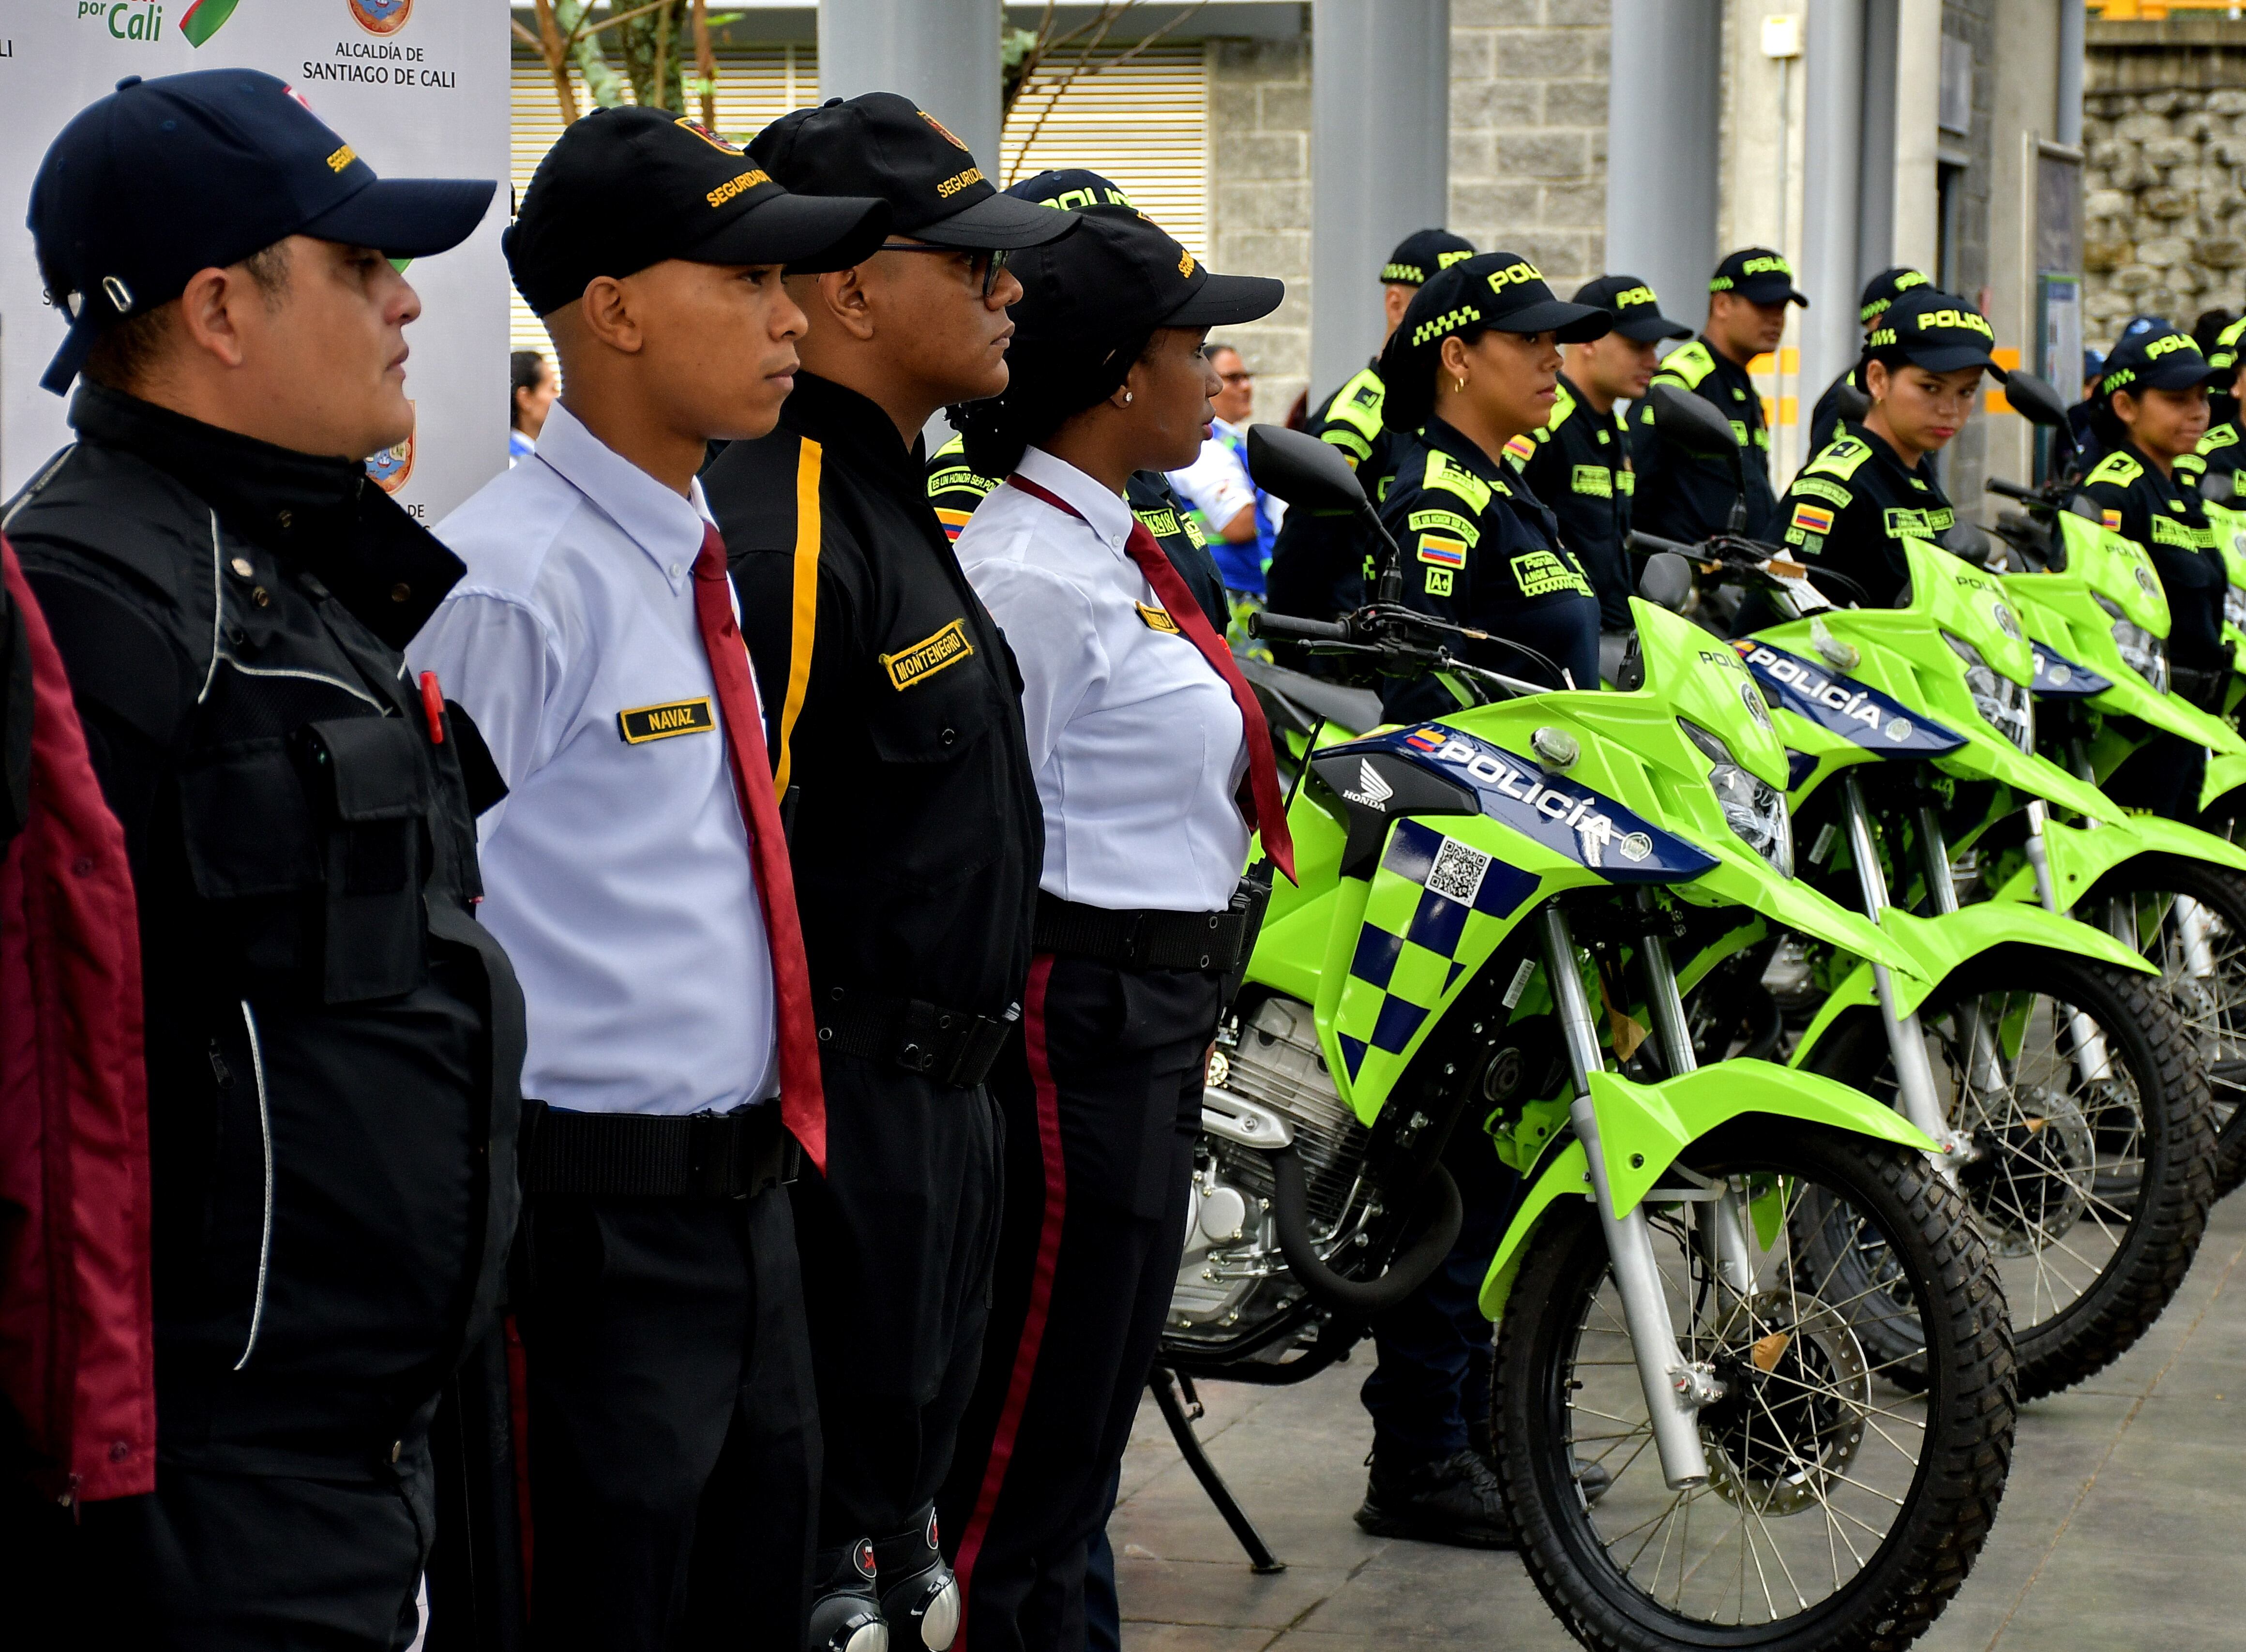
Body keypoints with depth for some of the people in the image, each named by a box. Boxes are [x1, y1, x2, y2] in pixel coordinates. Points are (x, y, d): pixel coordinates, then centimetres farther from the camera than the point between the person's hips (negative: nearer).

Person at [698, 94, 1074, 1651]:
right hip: (845, 1109, -10)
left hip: (940, 1094, 10)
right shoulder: (780, 527, -21)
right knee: (822, 1521, -2)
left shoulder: (903, 499, 14)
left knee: (908, 1461, 21)